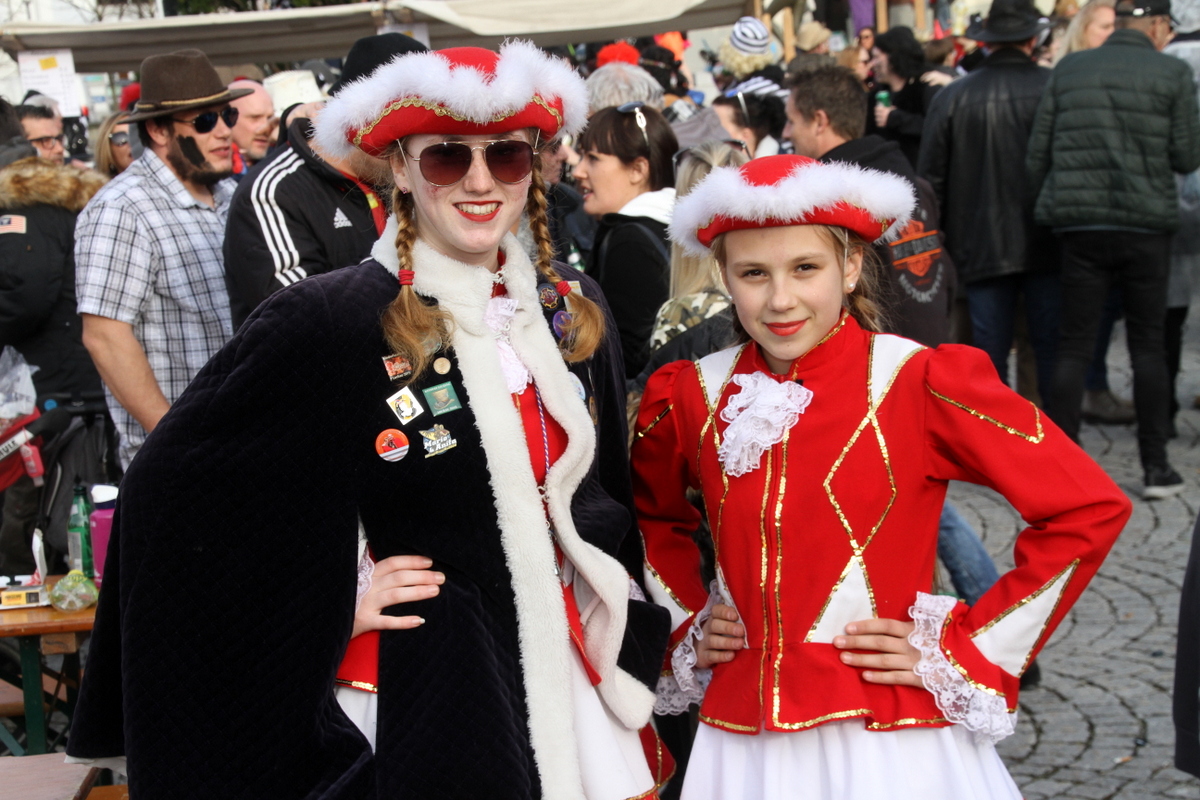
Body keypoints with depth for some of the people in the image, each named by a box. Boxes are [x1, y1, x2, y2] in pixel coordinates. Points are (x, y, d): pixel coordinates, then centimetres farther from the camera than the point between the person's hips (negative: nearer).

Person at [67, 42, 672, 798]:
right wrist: (327, 612, -12)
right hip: (423, 700, -5)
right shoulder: (326, 323, -15)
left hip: (575, 681, 5)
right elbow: (174, 489, -10)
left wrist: (627, 641, 12)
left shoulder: (571, 305, 3)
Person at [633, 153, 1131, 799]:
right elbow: (653, 515, 22)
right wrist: (686, 629, 9)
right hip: (741, 745, 4)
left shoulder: (921, 382, -11)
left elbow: (1090, 509, -11)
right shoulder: (691, 396, 2)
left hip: (890, 746, -4)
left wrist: (964, 652, -9)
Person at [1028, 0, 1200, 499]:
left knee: (1073, 346, 5)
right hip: (1146, 225, -2)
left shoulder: (1069, 70, 5)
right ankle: (1155, 467, 11)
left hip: (1080, 224, 2)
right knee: (1148, 344, 9)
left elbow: (1038, 153, 4)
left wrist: (1048, 208, 14)